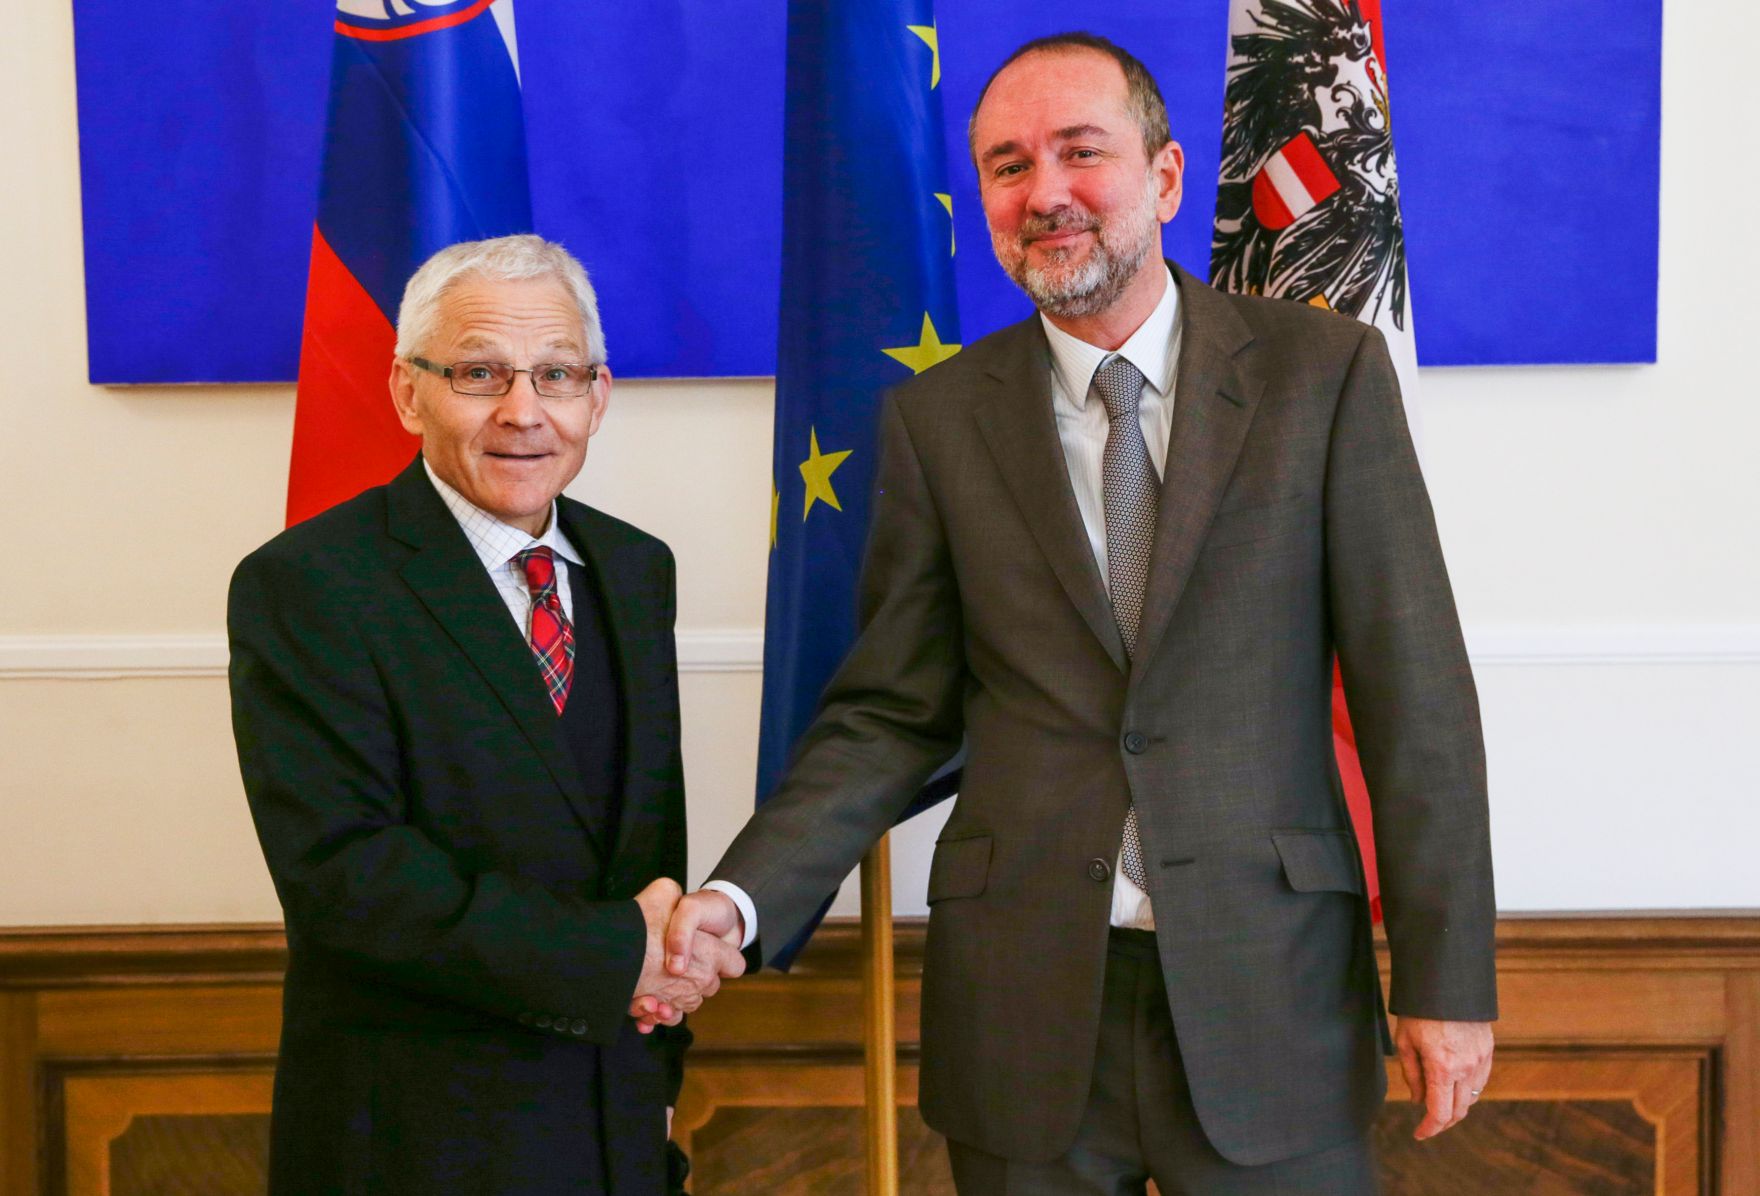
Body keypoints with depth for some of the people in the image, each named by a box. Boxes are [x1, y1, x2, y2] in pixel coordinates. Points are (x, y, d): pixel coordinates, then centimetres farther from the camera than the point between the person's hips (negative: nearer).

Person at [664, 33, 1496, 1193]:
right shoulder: (938, 418, 2)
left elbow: (1414, 689, -2)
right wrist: (742, 897, -10)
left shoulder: (1325, 370, -2)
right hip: (1024, 999, 1)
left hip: (1268, 986, -1)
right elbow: (892, 711, 4)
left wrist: (1448, 976, -4)